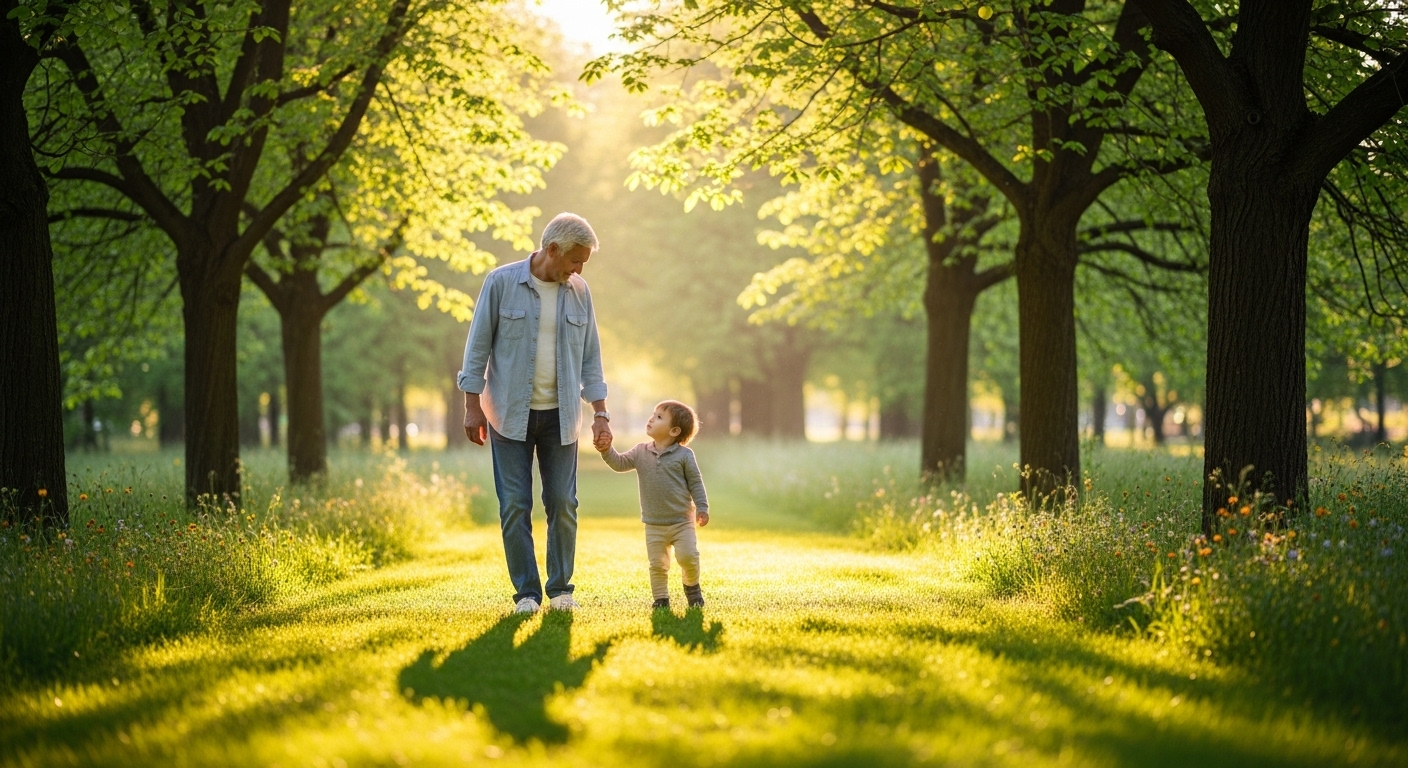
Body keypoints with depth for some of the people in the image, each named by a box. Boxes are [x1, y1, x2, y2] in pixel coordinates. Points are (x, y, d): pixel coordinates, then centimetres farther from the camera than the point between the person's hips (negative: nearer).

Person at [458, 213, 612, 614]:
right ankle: (527, 593, 4)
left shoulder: (578, 292, 3)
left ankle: (561, 588, 14)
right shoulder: (501, 283, -7)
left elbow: (590, 356, 8)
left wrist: (600, 413, 3)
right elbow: (478, 346, -3)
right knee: (515, 506, -3)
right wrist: (473, 406, -6)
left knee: (562, 504, 2)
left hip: (559, 416, 3)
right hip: (511, 415, -3)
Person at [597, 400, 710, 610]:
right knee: (657, 564, 4)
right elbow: (619, 464, 0)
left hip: (682, 521, -3)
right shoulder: (640, 452, 4)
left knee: (688, 556, -12)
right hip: (654, 524, 3)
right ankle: (661, 598, 16)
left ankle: (692, 586, 15)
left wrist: (702, 507, -10)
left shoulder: (684, 455, -7)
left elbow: (695, 483, -4)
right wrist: (607, 450, -16)